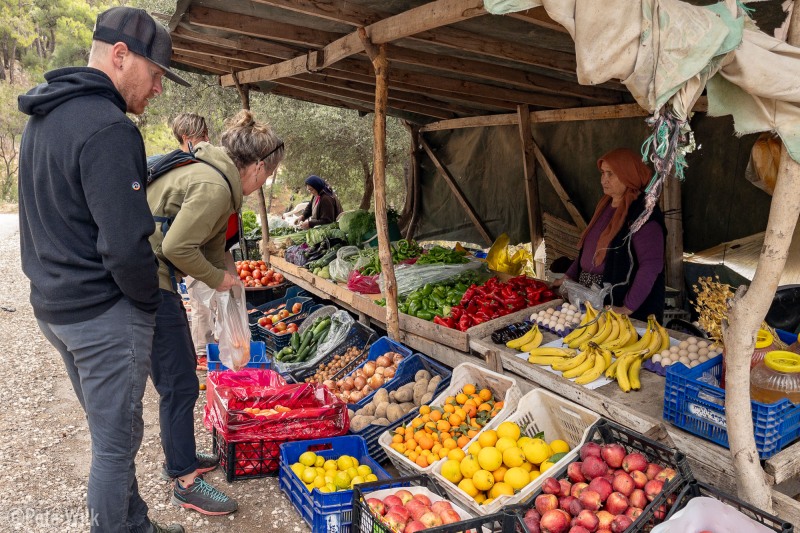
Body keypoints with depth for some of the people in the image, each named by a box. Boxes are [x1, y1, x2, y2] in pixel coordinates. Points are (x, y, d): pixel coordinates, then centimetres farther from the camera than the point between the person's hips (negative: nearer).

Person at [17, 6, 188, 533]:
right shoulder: (109, 128, -21)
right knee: (116, 443, 5)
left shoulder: (43, 118, 11)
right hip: (104, 313, -10)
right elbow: (126, 246, -26)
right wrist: (150, 299, -9)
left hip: (54, 306, 10)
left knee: (111, 432, 22)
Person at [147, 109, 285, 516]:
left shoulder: (213, 173, 12)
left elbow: (213, 246, 17)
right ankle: (185, 483, 14)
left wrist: (231, 280, 17)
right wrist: (218, 278, -10)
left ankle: (181, 456, 38)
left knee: (180, 374, 21)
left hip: (152, 280, 11)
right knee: (180, 384, 0)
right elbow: (177, 247, -25)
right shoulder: (214, 186, -20)